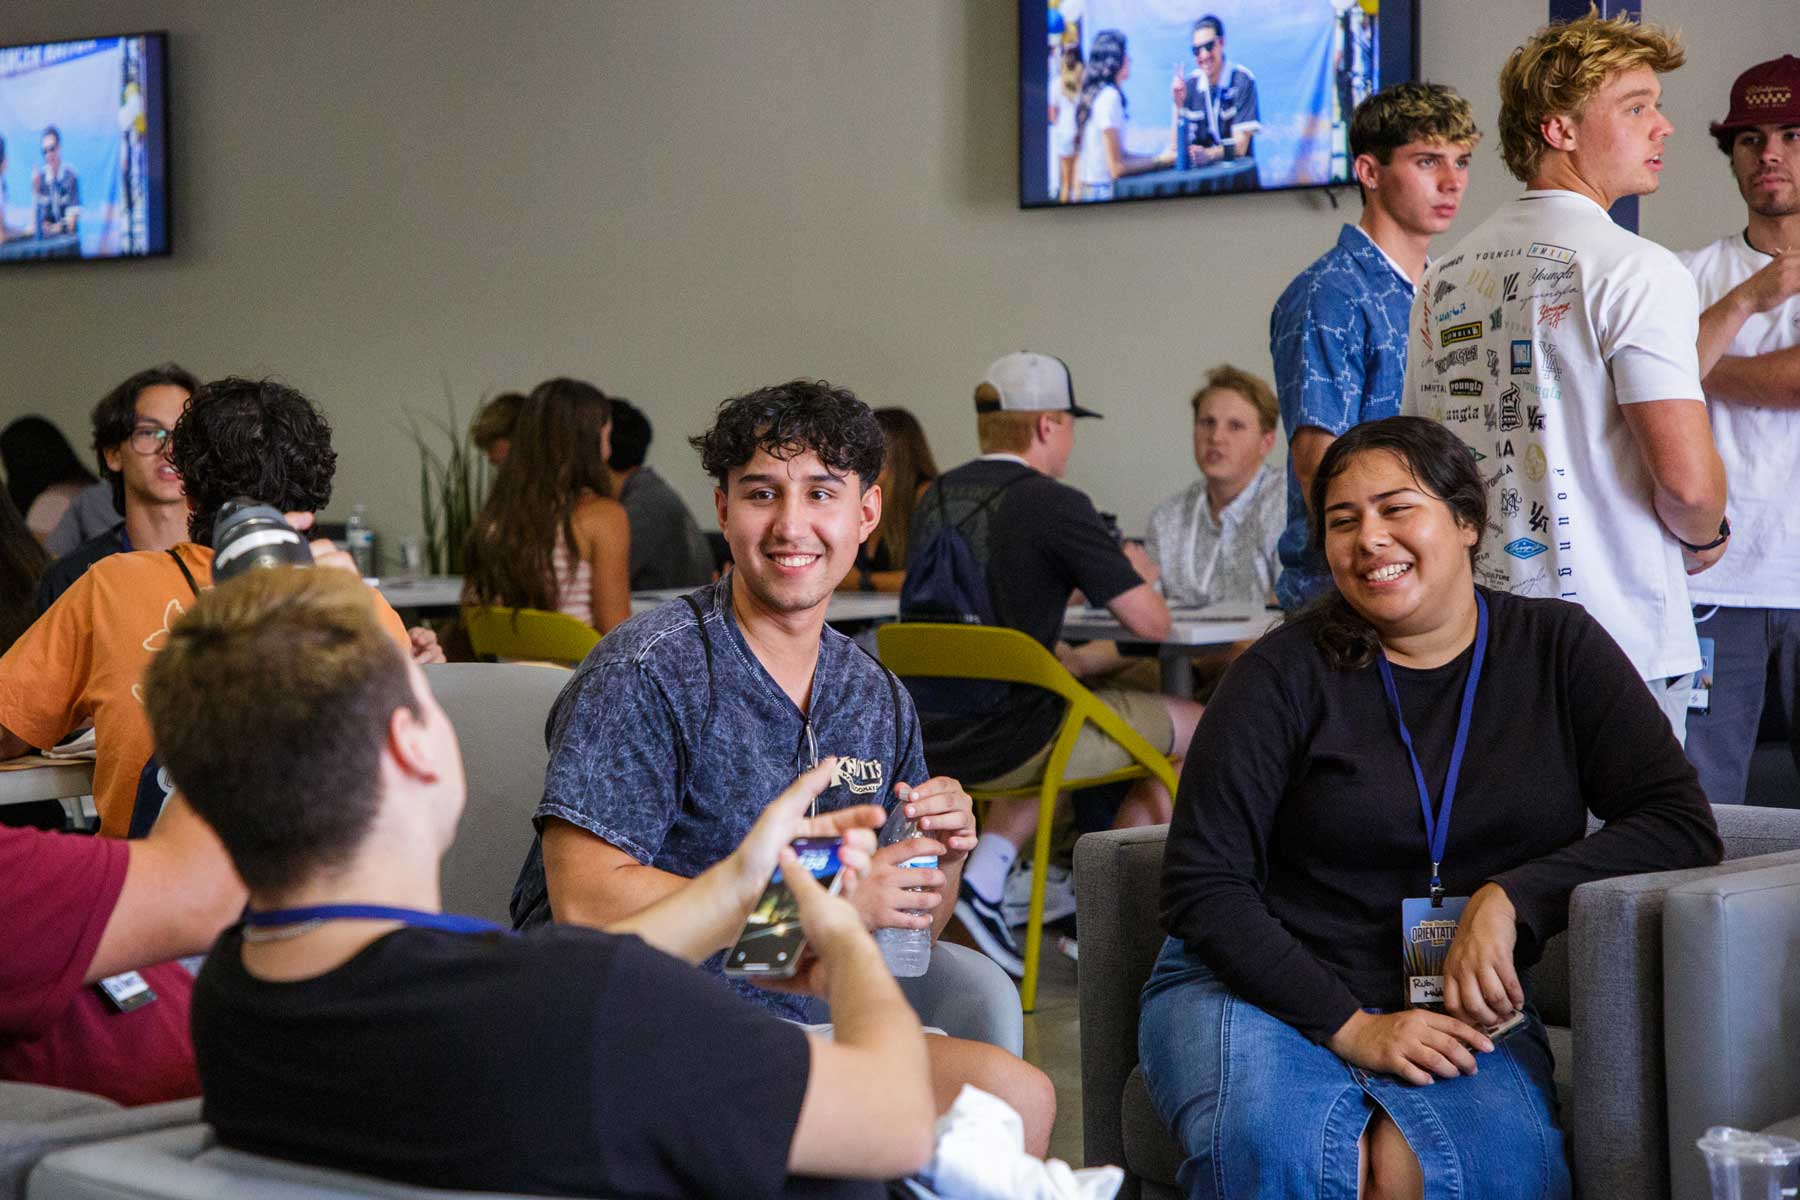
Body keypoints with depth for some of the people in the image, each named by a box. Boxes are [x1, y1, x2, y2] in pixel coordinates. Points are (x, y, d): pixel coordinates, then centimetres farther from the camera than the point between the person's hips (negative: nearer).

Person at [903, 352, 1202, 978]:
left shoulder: (935, 498, 10)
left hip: (927, 743, 7)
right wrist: (1135, 574, 13)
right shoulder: (1053, 505, -11)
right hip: (1003, 748, -7)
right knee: (1194, 726, 12)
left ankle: (985, 873, 18)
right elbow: (1152, 624, -9)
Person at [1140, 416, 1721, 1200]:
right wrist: (1350, 1025, -16)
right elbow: (1201, 887, -5)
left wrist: (1512, 898, -17)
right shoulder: (1286, 674, -2)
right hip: (1269, 990, -1)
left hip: (1455, 1012, 1)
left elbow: (1684, 826, -3)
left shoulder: (1556, 649, 5)